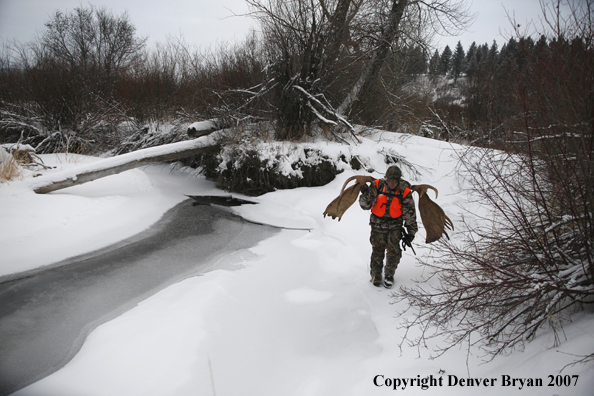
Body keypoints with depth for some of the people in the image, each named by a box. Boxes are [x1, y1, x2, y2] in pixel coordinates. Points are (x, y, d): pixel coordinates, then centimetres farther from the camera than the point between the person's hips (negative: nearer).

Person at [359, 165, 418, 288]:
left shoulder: (404, 191, -12)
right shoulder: (377, 186, -12)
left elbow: (410, 213, -1)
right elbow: (365, 206, -8)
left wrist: (411, 232, 1)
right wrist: (365, 194, -28)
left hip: (395, 226, 0)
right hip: (378, 224, 0)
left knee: (393, 251, -5)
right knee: (377, 252, 5)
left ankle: (389, 275, 19)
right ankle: (376, 275, 28)